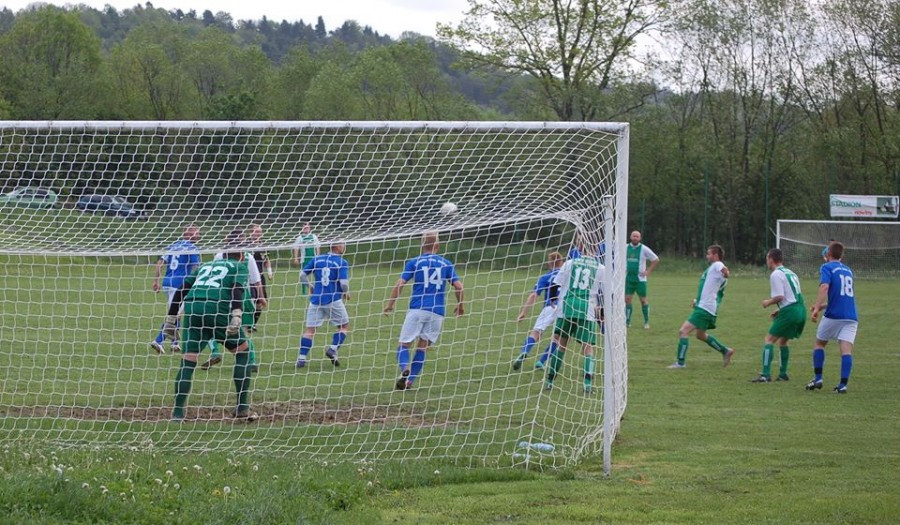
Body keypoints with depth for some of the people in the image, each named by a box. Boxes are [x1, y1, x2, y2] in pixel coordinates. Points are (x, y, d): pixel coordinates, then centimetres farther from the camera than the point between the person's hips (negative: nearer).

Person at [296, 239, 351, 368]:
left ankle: (302, 358, -2)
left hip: (316, 299, 3)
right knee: (344, 326, 14)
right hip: (333, 300, -3)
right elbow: (344, 283, -12)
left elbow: (303, 275, 8)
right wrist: (346, 293, 8)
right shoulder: (342, 263, -5)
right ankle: (333, 349, -3)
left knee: (310, 329, 7)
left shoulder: (316, 259, 8)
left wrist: (310, 286, 24)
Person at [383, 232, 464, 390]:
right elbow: (458, 286, 4)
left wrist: (390, 304, 5)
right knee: (422, 348, 11)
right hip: (437, 312, 2)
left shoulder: (414, 262, 6)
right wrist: (460, 305, 20)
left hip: (417, 310, -2)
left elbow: (399, 284, -4)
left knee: (404, 345, 2)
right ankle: (409, 381, 2)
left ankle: (405, 369, -27)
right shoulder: (446, 264, 10)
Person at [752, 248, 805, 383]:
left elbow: (779, 296, -14)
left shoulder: (776, 275, -5)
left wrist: (768, 302, 5)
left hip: (789, 311, -8)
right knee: (782, 340, 23)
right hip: (801, 310, 8)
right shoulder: (791, 273, 22)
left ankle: (766, 374, -14)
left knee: (769, 339, -4)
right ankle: (783, 374, 22)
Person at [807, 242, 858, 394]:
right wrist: (823, 306, 36)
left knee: (819, 343, 16)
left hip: (834, 315, -4)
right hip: (851, 317, 4)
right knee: (846, 350, -4)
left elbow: (824, 286, -18)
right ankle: (843, 384, -15)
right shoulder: (848, 270, 21)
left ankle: (818, 379, 12)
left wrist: (817, 308, -23)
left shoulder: (827, 267, 1)